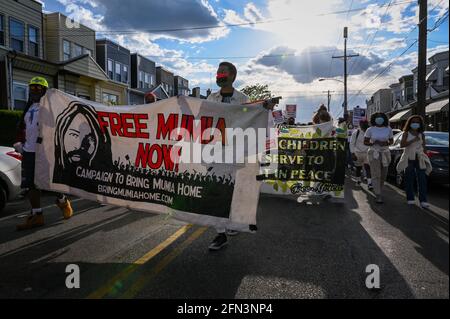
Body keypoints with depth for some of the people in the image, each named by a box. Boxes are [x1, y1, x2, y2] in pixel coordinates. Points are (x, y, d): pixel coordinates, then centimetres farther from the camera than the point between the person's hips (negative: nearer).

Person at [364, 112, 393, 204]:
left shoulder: (388, 129, 6)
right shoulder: (370, 130, -1)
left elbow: (391, 141, 13)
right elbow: (365, 142, 1)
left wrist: (386, 143, -9)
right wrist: (373, 143, -17)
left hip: (385, 153, 3)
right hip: (374, 153, -3)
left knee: (383, 175, 10)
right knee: (376, 175, -10)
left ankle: (379, 190, 34)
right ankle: (378, 196, -9)